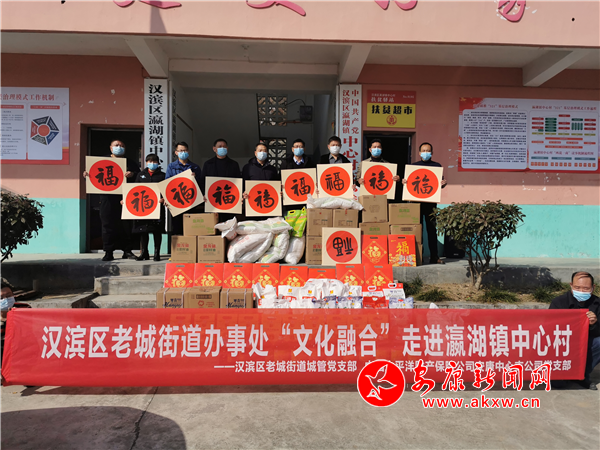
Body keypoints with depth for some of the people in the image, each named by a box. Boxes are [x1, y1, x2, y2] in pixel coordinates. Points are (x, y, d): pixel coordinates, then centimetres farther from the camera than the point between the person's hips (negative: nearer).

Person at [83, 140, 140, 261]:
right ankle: (108, 252, 4)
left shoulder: (130, 162, 14)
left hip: (125, 197, 0)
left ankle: (127, 250, 11)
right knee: (108, 224, -1)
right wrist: (86, 174, -10)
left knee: (126, 224, 2)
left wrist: (132, 174, -17)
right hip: (108, 197, 0)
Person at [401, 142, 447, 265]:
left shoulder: (437, 166, 11)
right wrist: (404, 182, -8)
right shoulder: (413, 166, 12)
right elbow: (408, 182, 13)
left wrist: (443, 184, -10)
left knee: (432, 228, 1)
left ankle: (434, 256, 4)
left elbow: (440, 183, 11)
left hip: (430, 201, 0)